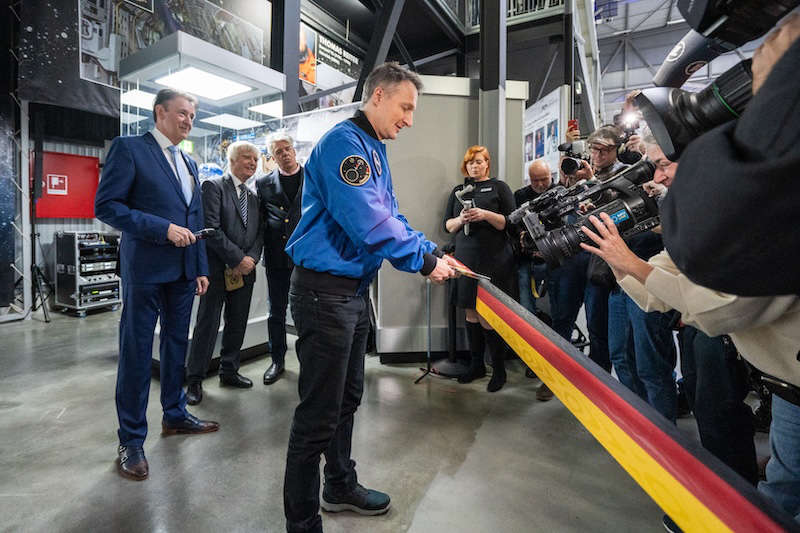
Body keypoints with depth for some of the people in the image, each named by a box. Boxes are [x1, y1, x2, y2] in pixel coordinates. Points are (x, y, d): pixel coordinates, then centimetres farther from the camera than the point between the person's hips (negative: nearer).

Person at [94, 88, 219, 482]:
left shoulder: (188, 163, 17)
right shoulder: (129, 148, -2)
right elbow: (106, 206, -10)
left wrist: (201, 268, 13)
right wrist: (162, 228, -18)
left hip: (183, 271, 7)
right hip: (146, 268, -6)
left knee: (176, 345, 15)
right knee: (137, 352, 2)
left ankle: (175, 415, 31)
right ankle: (131, 441, 15)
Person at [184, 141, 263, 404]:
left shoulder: (253, 196, 16)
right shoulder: (213, 186, -4)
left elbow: (258, 234, 12)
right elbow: (212, 229, -14)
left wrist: (251, 259, -6)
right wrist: (238, 259, -15)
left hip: (244, 270, 6)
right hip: (218, 269, -6)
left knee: (237, 324, 12)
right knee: (207, 324, 0)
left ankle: (229, 371, 26)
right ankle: (194, 380, 13)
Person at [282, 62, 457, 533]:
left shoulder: (375, 150, 15)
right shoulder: (344, 142, -15)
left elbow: (391, 216, 14)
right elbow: (367, 220, -27)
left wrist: (434, 252, 1)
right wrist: (424, 261, -18)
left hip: (355, 289, 10)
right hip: (325, 290, -10)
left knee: (348, 397, 21)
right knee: (319, 411, 1)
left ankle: (341, 485, 42)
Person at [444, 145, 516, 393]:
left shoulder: (499, 187, 6)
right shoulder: (458, 191, 17)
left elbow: (511, 222, 0)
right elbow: (447, 225, 15)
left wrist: (486, 215, -15)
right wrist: (461, 219, -6)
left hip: (493, 260, -4)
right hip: (465, 258, 4)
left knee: (487, 317, -5)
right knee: (470, 314, 9)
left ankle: (499, 370, 11)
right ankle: (476, 365, 24)